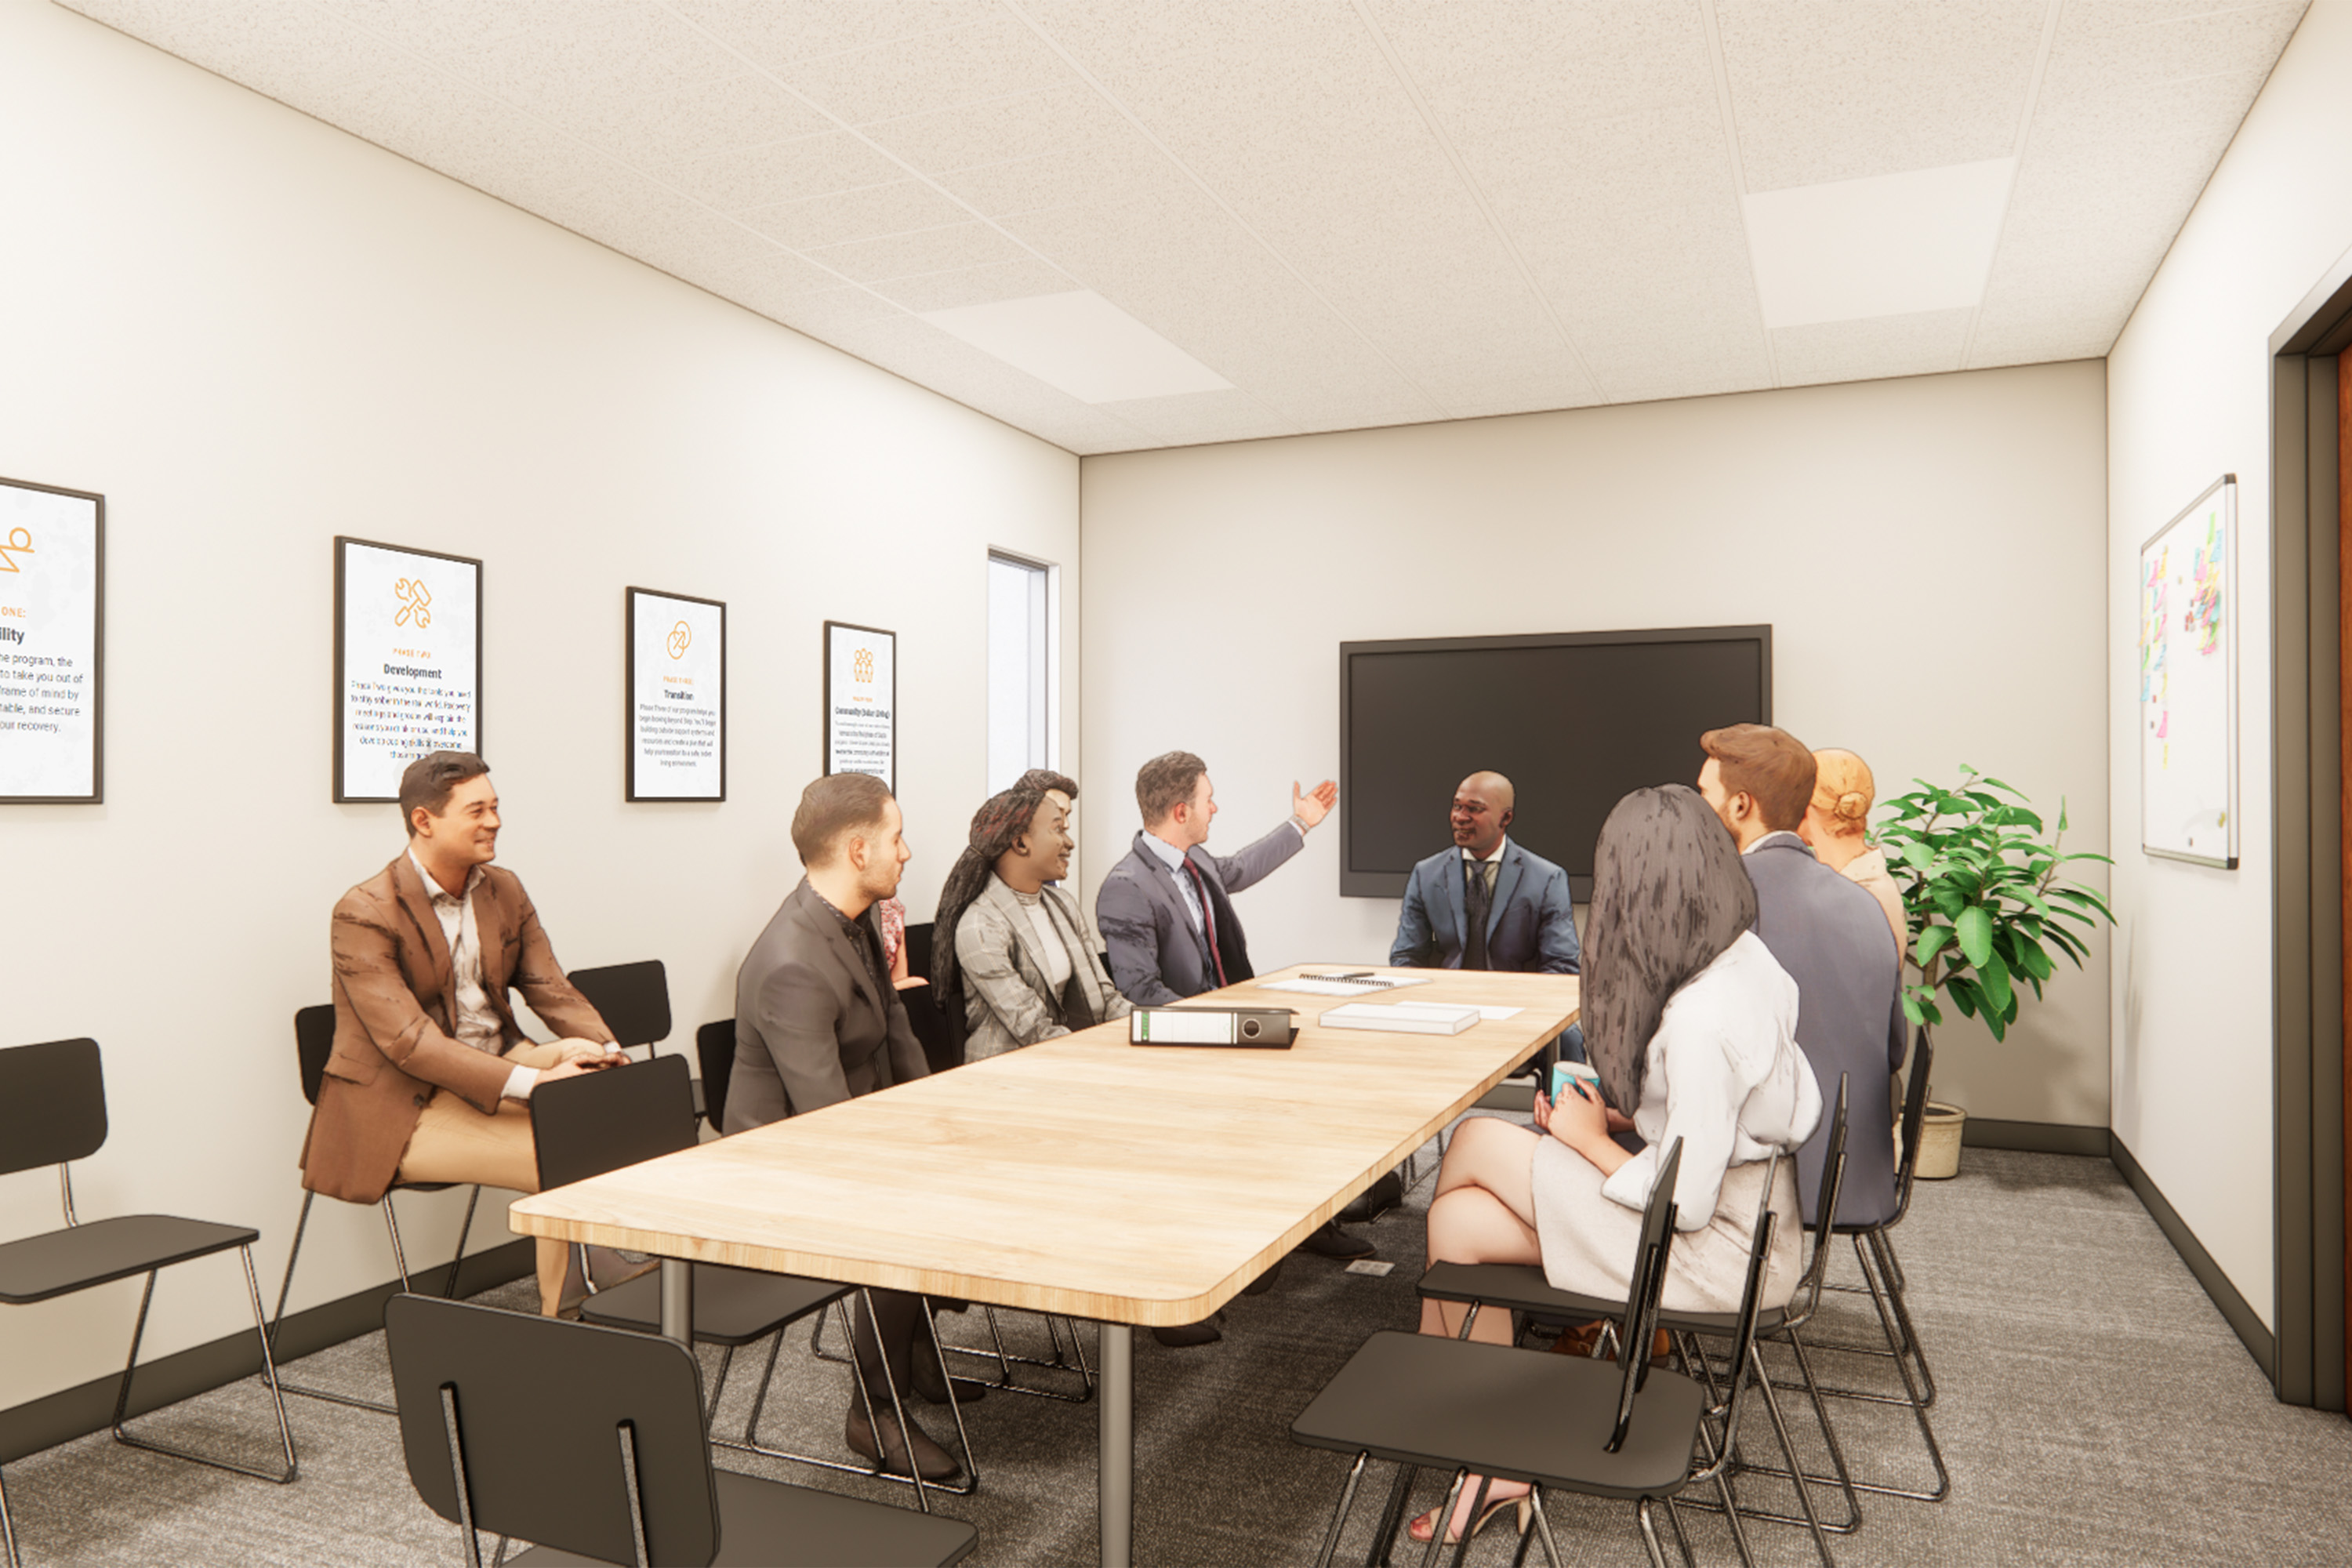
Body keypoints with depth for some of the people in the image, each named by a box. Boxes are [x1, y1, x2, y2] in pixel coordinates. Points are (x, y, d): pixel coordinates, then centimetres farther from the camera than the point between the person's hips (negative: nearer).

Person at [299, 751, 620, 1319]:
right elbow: (409, 1043, -24)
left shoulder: (505, 890, 7)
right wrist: (531, 1081, -33)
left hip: (501, 1068, 7)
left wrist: (607, 1052, -16)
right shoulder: (362, 914, -16)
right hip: (405, 1107, -7)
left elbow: (551, 989, 5)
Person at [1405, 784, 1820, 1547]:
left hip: (1715, 1250, -9)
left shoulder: (1701, 1017, -29)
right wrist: (1614, 1112, -1)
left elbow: (1685, 1202, -24)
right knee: (1460, 1219, 2)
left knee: (1476, 1145, -5)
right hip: (1742, 1210, 9)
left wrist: (1590, 1140, -9)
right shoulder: (1745, 958, 0)